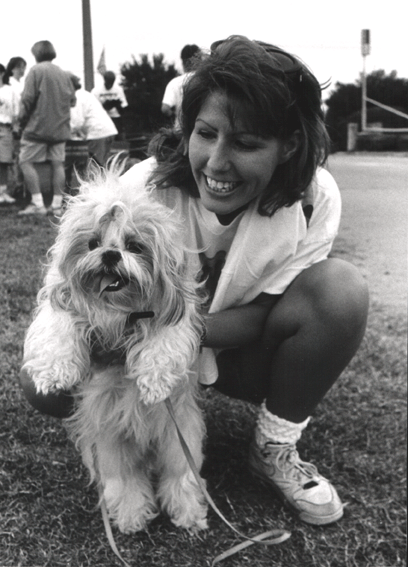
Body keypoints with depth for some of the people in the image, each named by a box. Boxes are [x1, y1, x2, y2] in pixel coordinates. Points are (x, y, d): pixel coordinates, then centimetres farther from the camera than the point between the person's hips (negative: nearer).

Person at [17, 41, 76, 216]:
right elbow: (72, 100, 10)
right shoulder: (64, 74, 10)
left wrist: (22, 119, 0)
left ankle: (37, 204, -6)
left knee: (26, 162, 1)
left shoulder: (36, 70, -5)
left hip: (38, 126, -5)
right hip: (60, 127, 6)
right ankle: (57, 205, 6)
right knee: (57, 164, 5)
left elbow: (28, 98, -10)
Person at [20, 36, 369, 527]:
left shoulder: (315, 198, -23)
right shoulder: (144, 189, -25)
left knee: (341, 289, -28)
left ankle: (275, 449, -8)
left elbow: (259, 316, -21)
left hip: (242, 348, 1)